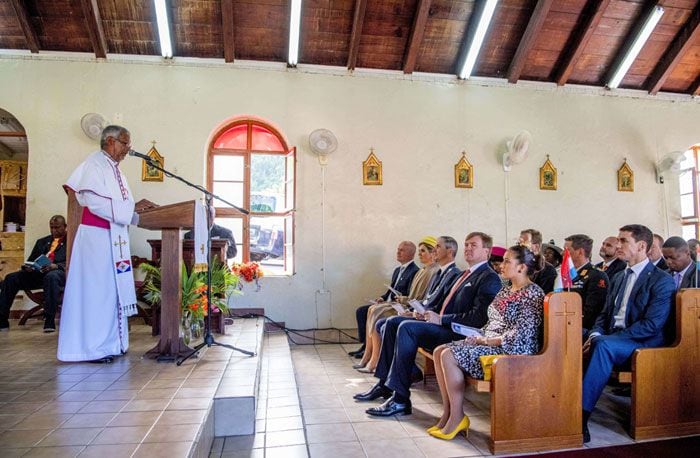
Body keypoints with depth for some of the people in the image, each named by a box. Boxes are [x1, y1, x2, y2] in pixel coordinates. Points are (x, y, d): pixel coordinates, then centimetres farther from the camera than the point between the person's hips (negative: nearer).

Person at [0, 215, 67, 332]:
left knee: (51, 276, -40)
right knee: (11, 278, -17)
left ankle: (50, 321, -39)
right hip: (38, 272, 6)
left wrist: (56, 266, -22)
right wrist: (27, 267, -1)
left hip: (58, 272, -6)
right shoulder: (42, 241, 29)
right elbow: (31, 260, 24)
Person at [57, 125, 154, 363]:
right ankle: (93, 347, 3)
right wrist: (132, 207, -16)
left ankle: (111, 342, 17)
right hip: (96, 236, -9)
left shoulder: (115, 169, 19)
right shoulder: (94, 164, -8)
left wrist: (139, 210, 3)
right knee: (97, 289, -5)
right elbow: (96, 202, -19)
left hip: (114, 237, 9)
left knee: (113, 290, 10)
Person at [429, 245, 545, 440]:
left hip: (511, 351, -9)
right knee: (439, 352, -5)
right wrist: (479, 336, 3)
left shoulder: (532, 294, -12)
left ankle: (457, 418, -10)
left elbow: (520, 334, -20)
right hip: (489, 342, 10)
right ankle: (447, 414, -2)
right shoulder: (507, 289, 16)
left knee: (449, 356, -23)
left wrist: (486, 341, -15)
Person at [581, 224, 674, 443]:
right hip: (611, 339, 6)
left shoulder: (662, 280, -4)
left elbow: (651, 325, -15)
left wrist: (601, 339, -21)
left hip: (644, 343, -6)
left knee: (603, 345, -35)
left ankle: (582, 414, -34)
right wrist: (595, 334, -6)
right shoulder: (618, 278, 19)